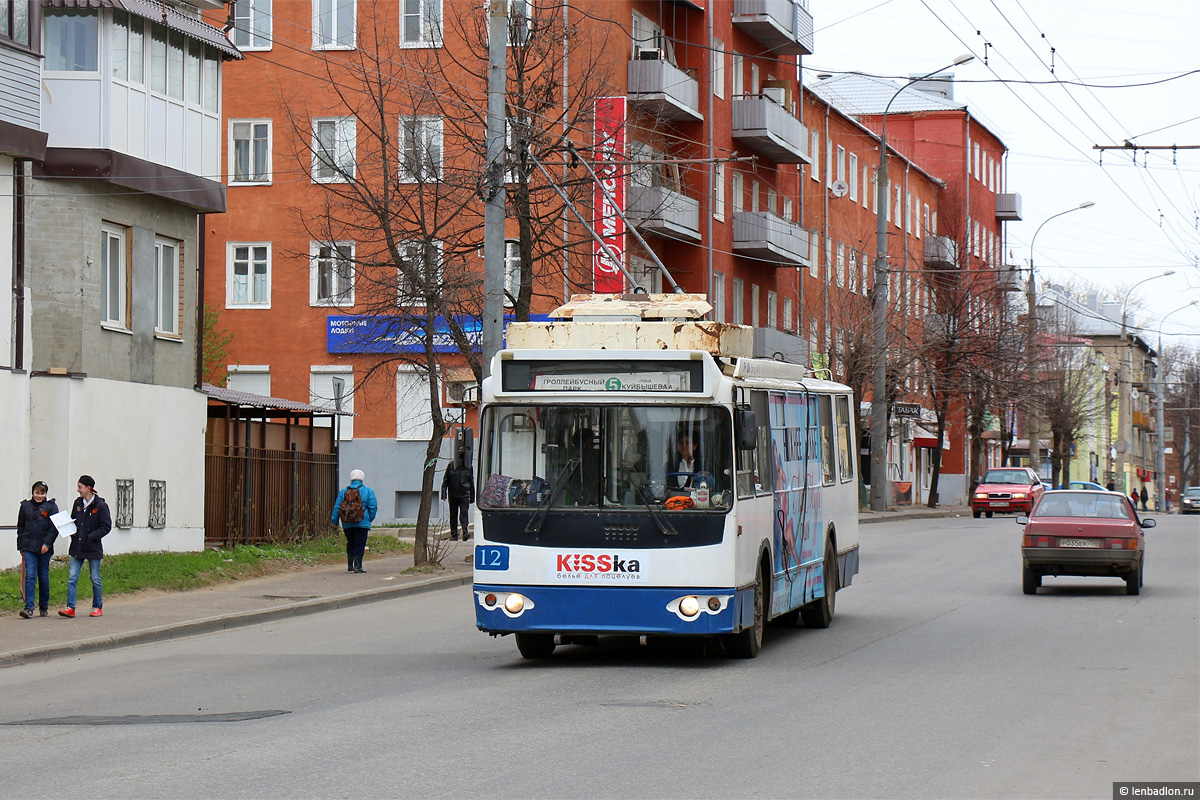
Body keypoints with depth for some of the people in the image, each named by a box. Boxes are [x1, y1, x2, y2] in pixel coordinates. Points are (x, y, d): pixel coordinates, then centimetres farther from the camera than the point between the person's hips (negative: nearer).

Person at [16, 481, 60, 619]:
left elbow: (55, 527, -3)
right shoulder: (25, 506, 9)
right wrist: (21, 547, 11)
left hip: (44, 547, -1)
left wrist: (47, 543, -14)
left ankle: (44, 606, 21)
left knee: (44, 576, 7)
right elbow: (20, 528, 14)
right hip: (29, 547, 1)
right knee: (30, 575, -11)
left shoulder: (51, 507, 2)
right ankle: (29, 608, -16)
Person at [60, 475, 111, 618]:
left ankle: (97, 607, 18)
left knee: (95, 579, 6)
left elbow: (106, 526, -9)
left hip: (93, 548, -5)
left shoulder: (100, 505, -9)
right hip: (77, 547, 5)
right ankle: (70, 608, -5)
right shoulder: (78, 503, 8)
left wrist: (91, 536, -17)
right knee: (72, 577, -4)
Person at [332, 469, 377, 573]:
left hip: (347, 524, 4)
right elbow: (373, 507, -3)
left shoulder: (343, 491, 8)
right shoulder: (367, 491, -1)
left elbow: (337, 507, 8)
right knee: (360, 544, -2)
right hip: (362, 523, -4)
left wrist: (334, 521, 13)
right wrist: (370, 518, 11)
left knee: (350, 543, 17)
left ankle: (350, 565, 17)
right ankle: (357, 566, -9)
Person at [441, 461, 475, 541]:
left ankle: (465, 532, -21)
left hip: (464, 495, -1)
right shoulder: (451, 466, 2)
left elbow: (471, 483, 13)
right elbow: (445, 481, 6)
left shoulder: (468, 467, 4)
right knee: (453, 515, 6)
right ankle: (454, 535, 13)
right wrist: (444, 494, -3)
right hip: (453, 495, 1)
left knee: (464, 513, -14)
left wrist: (472, 497, 15)